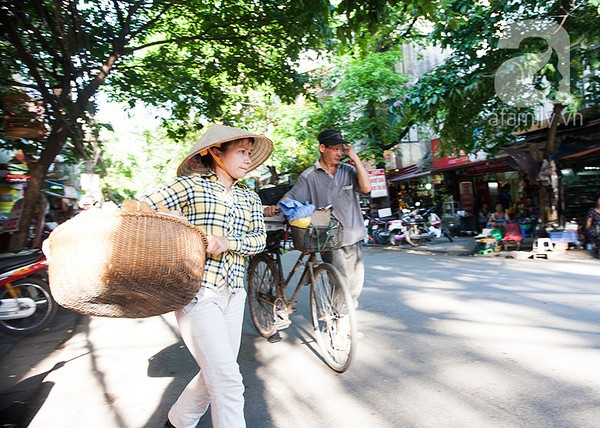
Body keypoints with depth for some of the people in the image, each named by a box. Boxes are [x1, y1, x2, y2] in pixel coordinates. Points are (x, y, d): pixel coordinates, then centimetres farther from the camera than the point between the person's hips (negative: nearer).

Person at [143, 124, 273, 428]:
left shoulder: (249, 197, 14)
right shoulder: (191, 185, -3)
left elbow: (259, 238, 3)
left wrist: (228, 242, -16)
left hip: (233, 295, 7)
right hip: (196, 292, -6)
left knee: (216, 374, 16)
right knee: (228, 381, -6)